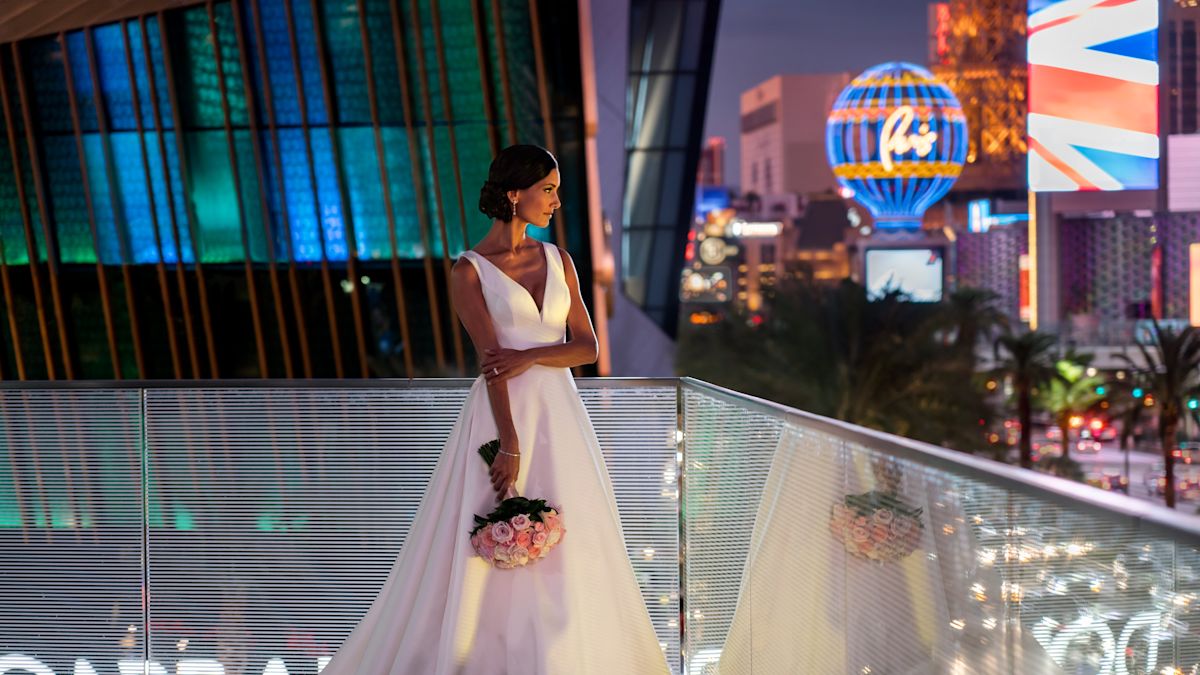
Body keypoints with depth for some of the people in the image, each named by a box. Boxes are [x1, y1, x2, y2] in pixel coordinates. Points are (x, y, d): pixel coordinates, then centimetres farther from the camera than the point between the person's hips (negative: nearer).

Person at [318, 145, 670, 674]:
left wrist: (530, 357, -13)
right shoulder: (469, 270, -5)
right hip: (502, 413, -5)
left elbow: (587, 346, 5)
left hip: (560, 413, 5)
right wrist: (509, 445, -19)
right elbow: (491, 359, -13)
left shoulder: (557, 260, 10)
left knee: (568, 547, 8)